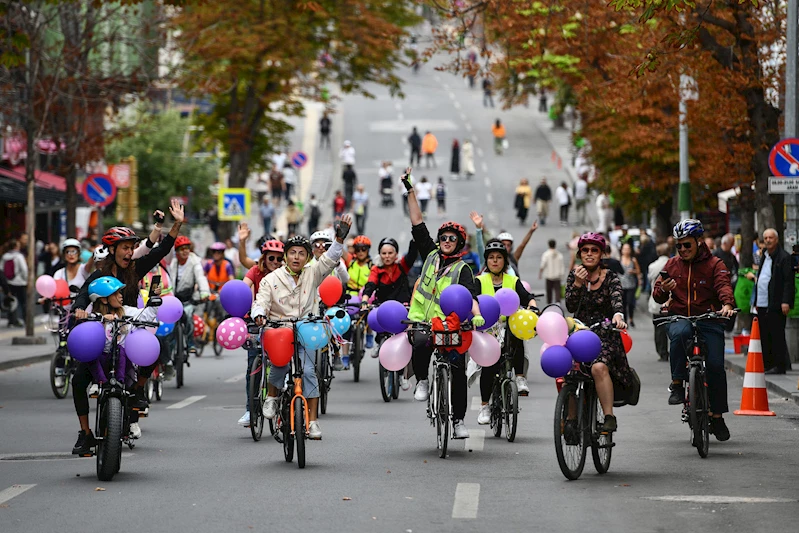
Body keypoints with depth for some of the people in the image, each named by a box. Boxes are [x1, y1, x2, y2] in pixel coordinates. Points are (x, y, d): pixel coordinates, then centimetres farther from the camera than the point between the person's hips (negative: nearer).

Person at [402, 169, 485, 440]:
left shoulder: (462, 270, 1)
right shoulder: (431, 255, 12)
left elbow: (471, 295, -15)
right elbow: (417, 225, 12)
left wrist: (477, 315, -35)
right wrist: (411, 191, 8)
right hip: (422, 322, 2)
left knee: (459, 371, -8)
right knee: (419, 347, -31)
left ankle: (458, 419, 5)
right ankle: (422, 380, -2)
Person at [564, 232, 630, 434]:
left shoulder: (610, 278, 1)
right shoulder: (574, 276, 9)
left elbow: (617, 300, -18)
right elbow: (570, 306, -1)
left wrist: (618, 315, -40)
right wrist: (578, 283, -16)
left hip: (605, 335, -2)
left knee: (599, 367, -32)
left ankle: (609, 416, -26)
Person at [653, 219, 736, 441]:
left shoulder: (714, 264, 5)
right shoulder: (672, 264, 12)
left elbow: (723, 286, -13)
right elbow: (658, 296, 13)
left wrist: (727, 304, -34)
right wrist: (663, 289, -12)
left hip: (708, 319, -1)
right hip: (679, 318, 1)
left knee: (715, 366, -12)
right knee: (679, 333, -37)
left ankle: (717, 416, 4)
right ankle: (677, 384, -25)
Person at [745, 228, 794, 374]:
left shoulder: (784, 257, -7)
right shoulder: (765, 256, 19)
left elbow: (789, 281, -12)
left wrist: (786, 302, -18)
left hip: (776, 305, -8)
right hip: (762, 304, 8)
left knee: (777, 335, -6)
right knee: (765, 336, 8)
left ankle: (780, 366, -2)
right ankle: (767, 365, 12)